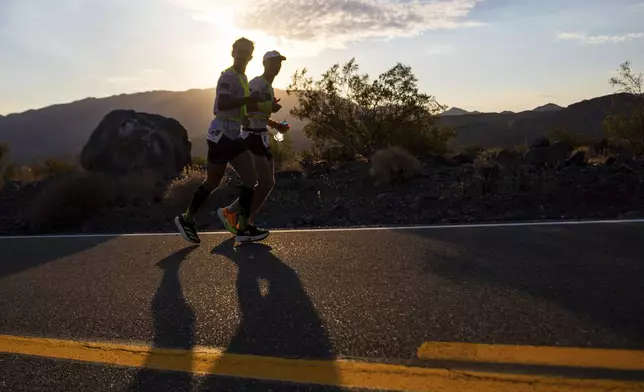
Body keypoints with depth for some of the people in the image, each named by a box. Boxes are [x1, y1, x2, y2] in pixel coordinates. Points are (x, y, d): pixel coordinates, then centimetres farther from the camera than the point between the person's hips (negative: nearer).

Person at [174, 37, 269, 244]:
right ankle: (186, 219, 19)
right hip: (221, 134, -9)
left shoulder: (242, 78, 19)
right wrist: (248, 99, -20)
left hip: (234, 135, 9)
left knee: (251, 179, 1)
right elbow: (222, 104, -26)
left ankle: (243, 228, 5)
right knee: (212, 182, 0)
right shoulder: (228, 76, -12)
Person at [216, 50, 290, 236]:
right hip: (252, 138, -10)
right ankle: (229, 212, 2)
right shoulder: (257, 83, -12)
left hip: (262, 137, 10)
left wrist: (277, 126, 14)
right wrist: (269, 107, -22)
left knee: (268, 182, 12)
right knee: (266, 184, -12)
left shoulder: (269, 87, 19)